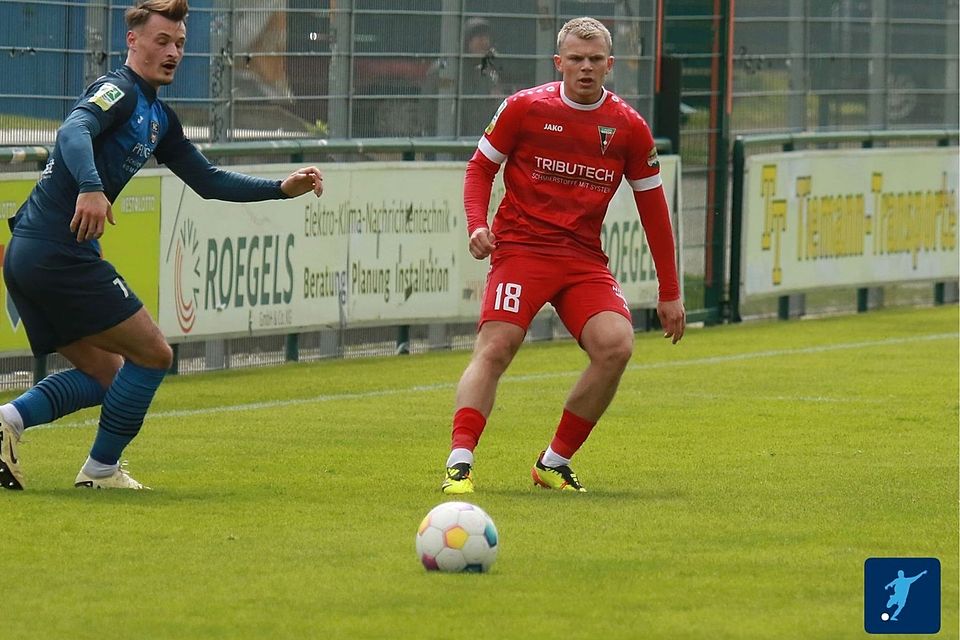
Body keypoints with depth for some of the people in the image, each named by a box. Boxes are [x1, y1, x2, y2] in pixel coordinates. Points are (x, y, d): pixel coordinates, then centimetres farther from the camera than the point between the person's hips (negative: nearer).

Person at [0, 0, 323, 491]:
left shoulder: (159, 119, 21)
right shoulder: (119, 91, -8)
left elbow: (209, 181, 27)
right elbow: (74, 131, -29)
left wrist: (283, 188, 18)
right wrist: (90, 187, -47)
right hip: (61, 252, -10)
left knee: (105, 371, 15)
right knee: (152, 354, -1)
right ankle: (102, 469, 7)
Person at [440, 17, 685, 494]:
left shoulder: (629, 128, 5)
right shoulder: (524, 108, -1)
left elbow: (652, 208, 12)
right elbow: (480, 168, 9)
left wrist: (670, 292, 11)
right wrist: (477, 225, -11)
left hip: (584, 258, 2)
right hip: (520, 248, -2)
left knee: (616, 346, -18)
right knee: (494, 348, -21)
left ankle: (555, 463, -4)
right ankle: (458, 463, -25)